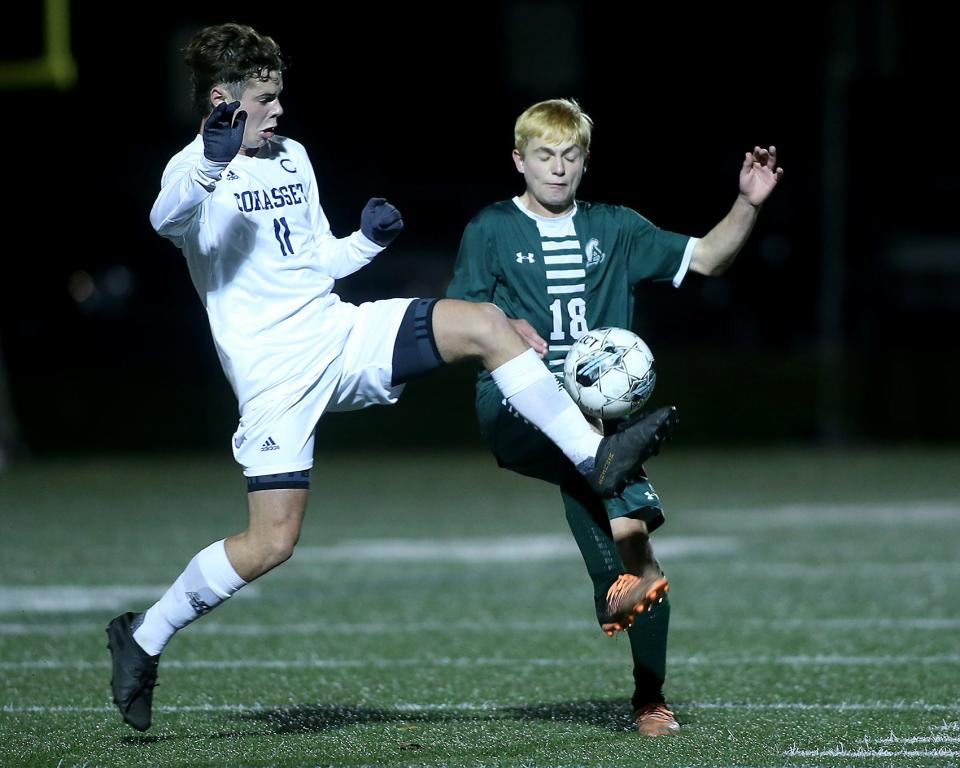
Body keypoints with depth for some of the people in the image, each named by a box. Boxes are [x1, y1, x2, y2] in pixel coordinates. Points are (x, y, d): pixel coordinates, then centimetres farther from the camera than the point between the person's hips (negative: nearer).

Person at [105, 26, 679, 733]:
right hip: (275, 373, -7)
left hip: (341, 332, 7)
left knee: (485, 323, -11)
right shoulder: (197, 171, -9)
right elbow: (168, 220, -35)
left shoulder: (292, 157, 15)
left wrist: (368, 240, 5)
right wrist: (212, 164, -53)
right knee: (271, 542, -11)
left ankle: (596, 459, -7)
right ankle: (142, 638, 7)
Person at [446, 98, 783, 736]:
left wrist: (748, 205, -5)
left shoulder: (614, 229, 14)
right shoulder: (491, 230, 7)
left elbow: (705, 258, 11)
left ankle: (650, 700, 5)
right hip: (513, 411, -2)